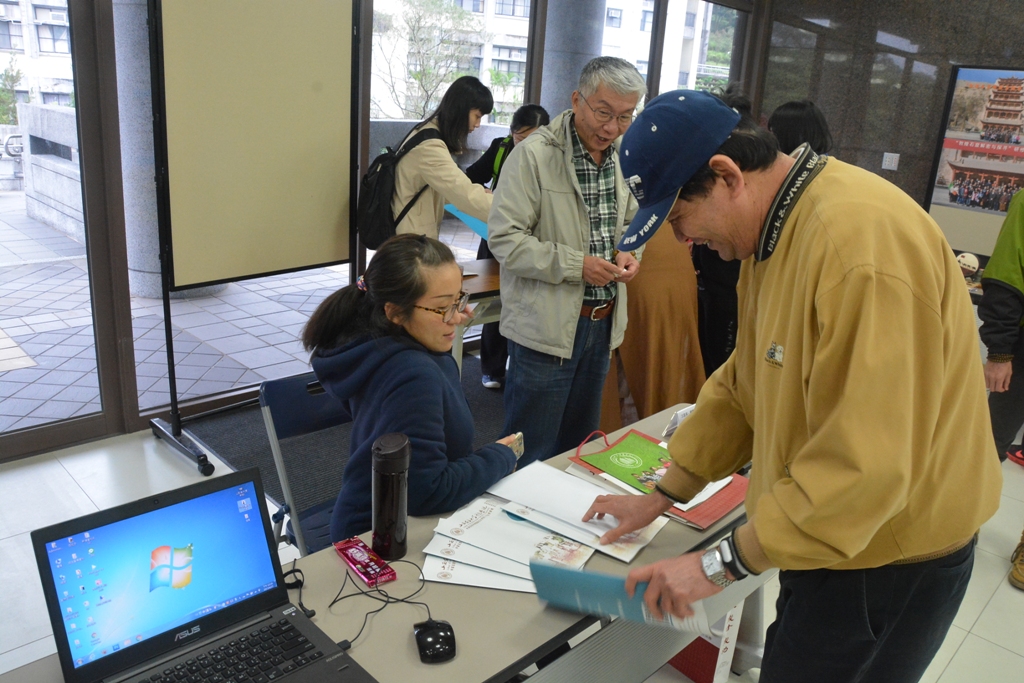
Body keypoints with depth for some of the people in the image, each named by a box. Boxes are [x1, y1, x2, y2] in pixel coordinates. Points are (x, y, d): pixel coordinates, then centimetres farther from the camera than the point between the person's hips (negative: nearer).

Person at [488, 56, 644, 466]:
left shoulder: (622, 157, 7)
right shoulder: (534, 155, -15)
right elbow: (503, 238, -18)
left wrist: (626, 252, -1)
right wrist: (576, 265, -22)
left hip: (603, 322, 7)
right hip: (546, 324, -7)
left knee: (580, 444, 21)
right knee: (532, 453, 5)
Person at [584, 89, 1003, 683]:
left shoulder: (862, 239, -29)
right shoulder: (772, 230, 2)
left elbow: (868, 463, -31)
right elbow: (746, 385, 8)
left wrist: (723, 563, -23)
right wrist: (664, 495, 7)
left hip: (888, 560, -8)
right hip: (824, 535, 8)